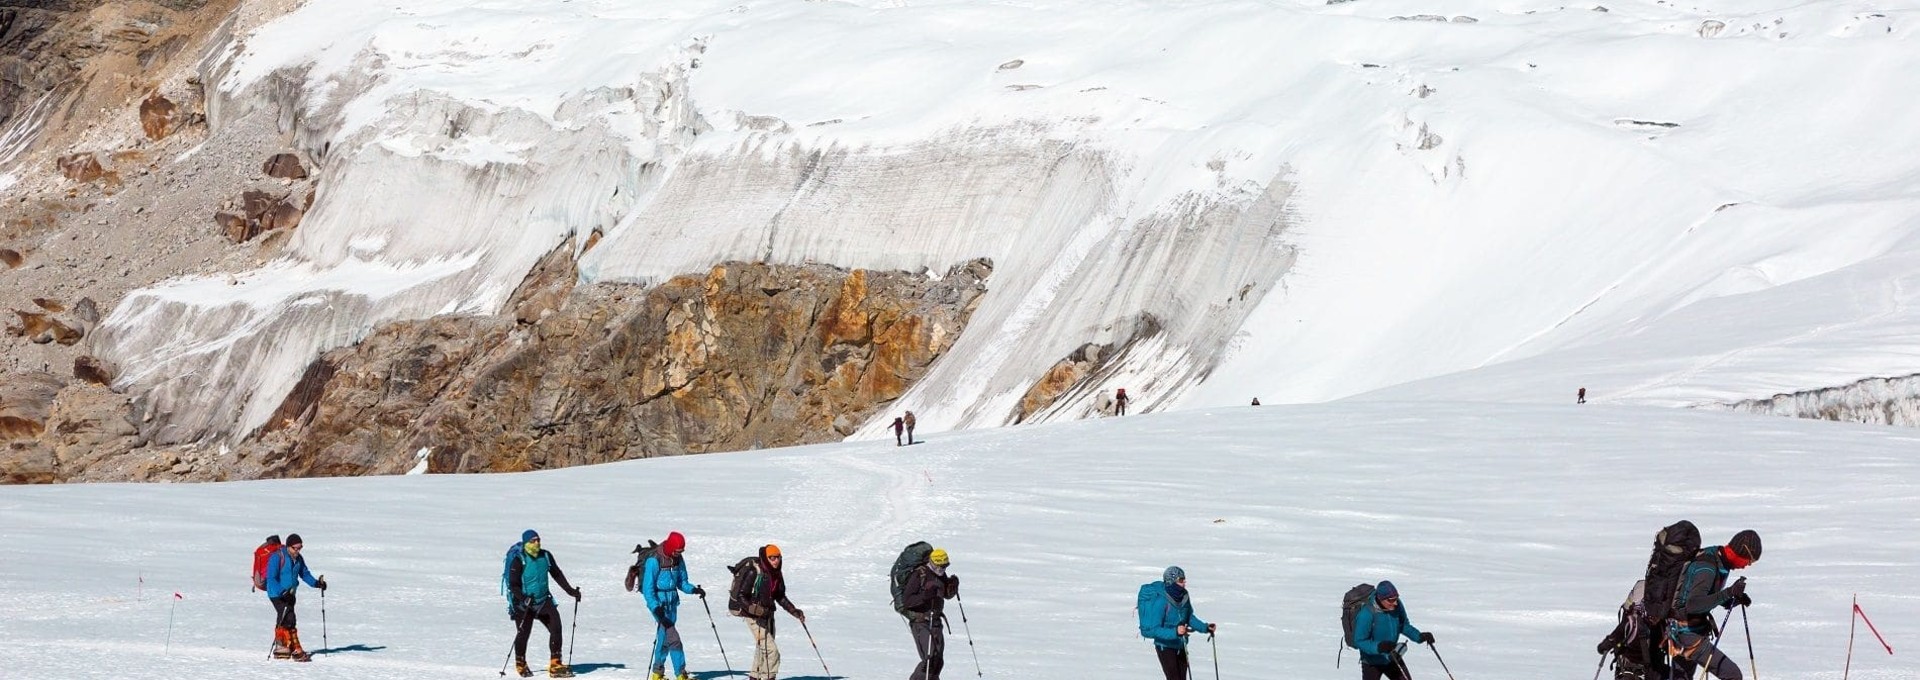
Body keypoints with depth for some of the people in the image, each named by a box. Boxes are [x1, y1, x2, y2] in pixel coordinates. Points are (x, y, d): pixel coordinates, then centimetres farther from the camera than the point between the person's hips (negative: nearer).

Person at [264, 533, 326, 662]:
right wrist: (282, 592, -32)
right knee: (290, 620, -15)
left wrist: (316, 583, -4)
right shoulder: (277, 558, -17)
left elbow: (304, 574, 14)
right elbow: (271, 578, -21)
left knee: (283, 621, 16)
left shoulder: (298, 559, 6)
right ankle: (296, 651, -14)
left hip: (290, 594, 8)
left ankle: (280, 648, 27)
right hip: (277, 594, -8)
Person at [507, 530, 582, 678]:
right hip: (524, 603, -4)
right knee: (523, 633, 4)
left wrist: (571, 590, 6)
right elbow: (513, 584, -14)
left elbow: (557, 575, 12)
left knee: (556, 627, -12)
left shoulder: (546, 556, 0)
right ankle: (521, 664, 31)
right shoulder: (519, 561, -14)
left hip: (543, 600, 4)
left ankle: (555, 665, -9)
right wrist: (523, 598, -29)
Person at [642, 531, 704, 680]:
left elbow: (682, 582, 10)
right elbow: (648, 588, -16)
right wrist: (656, 608, -25)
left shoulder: (678, 559, 4)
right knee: (672, 637, -14)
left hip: (672, 602, 7)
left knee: (664, 636, 14)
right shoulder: (654, 561, -16)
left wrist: (693, 589, -10)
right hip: (658, 602, -7)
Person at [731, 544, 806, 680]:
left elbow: (780, 597, 16)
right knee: (771, 650, -17)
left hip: (767, 615, 8)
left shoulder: (777, 574, 5)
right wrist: (752, 609, -29)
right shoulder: (753, 572, -18)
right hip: (754, 616, -8)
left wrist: (794, 611, 7)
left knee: (762, 649, 20)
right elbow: (741, 595, -16)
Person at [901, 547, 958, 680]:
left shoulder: (941, 575, 8)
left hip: (935, 621, 7)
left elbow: (947, 595, 20)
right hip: (920, 622, -7)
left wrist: (953, 585, -1)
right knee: (929, 659, -16)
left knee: (938, 660, 7)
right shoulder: (919, 575, -15)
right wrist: (924, 596, -32)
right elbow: (905, 600, -18)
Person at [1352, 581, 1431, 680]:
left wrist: (1419, 636, -10)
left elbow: (1404, 626, 5)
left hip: (1393, 658, 6)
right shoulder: (1366, 614, -31)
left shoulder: (1396, 606, -14)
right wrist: (1379, 647, -41)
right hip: (1372, 663, -6)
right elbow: (1359, 641, -26)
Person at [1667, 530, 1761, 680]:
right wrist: (1729, 592, -37)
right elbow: (1693, 604, -35)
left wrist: (1736, 599, -2)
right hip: (1689, 635, -10)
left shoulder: (1717, 558, 5)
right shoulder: (1707, 569, -24)